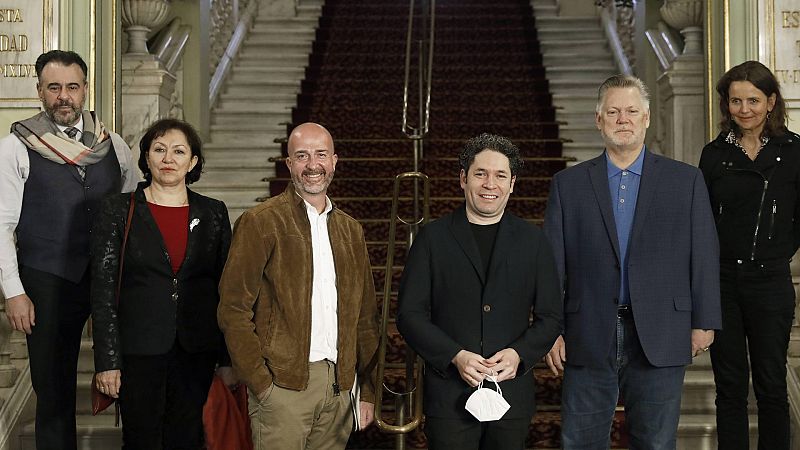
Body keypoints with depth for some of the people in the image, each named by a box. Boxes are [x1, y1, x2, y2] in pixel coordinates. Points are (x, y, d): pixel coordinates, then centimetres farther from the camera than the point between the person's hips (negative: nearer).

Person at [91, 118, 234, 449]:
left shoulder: (213, 213, 6)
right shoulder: (117, 211, 0)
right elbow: (103, 290, -3)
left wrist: (227, 359, 4)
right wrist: (107, 361, -8)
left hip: (197, 352, 2)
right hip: (139, 350, -2)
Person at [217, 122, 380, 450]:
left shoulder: (350, 230, 15)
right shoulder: (260, 223, -3)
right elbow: (233, 311, -7)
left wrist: (368, 391, 10)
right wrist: (260, 383, -12)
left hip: (339, 386, 5)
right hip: (283, 384, -5)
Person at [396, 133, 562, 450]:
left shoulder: (533, 241, 8)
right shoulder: (432, 238, 2)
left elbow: (550, 317, 8)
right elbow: (409, 314, -1)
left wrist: (519, 354, -11)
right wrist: (455, 356, -14)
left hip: (513, 392, 2)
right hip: (449, 396, -2)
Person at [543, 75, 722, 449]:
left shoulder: (686, 181, 6)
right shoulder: (568, 184, 6)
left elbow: (704, 256, 4)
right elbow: (552, 263, 4)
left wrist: (704, 322, 0)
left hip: (660, 341, 0)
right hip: (589, 340, 1)